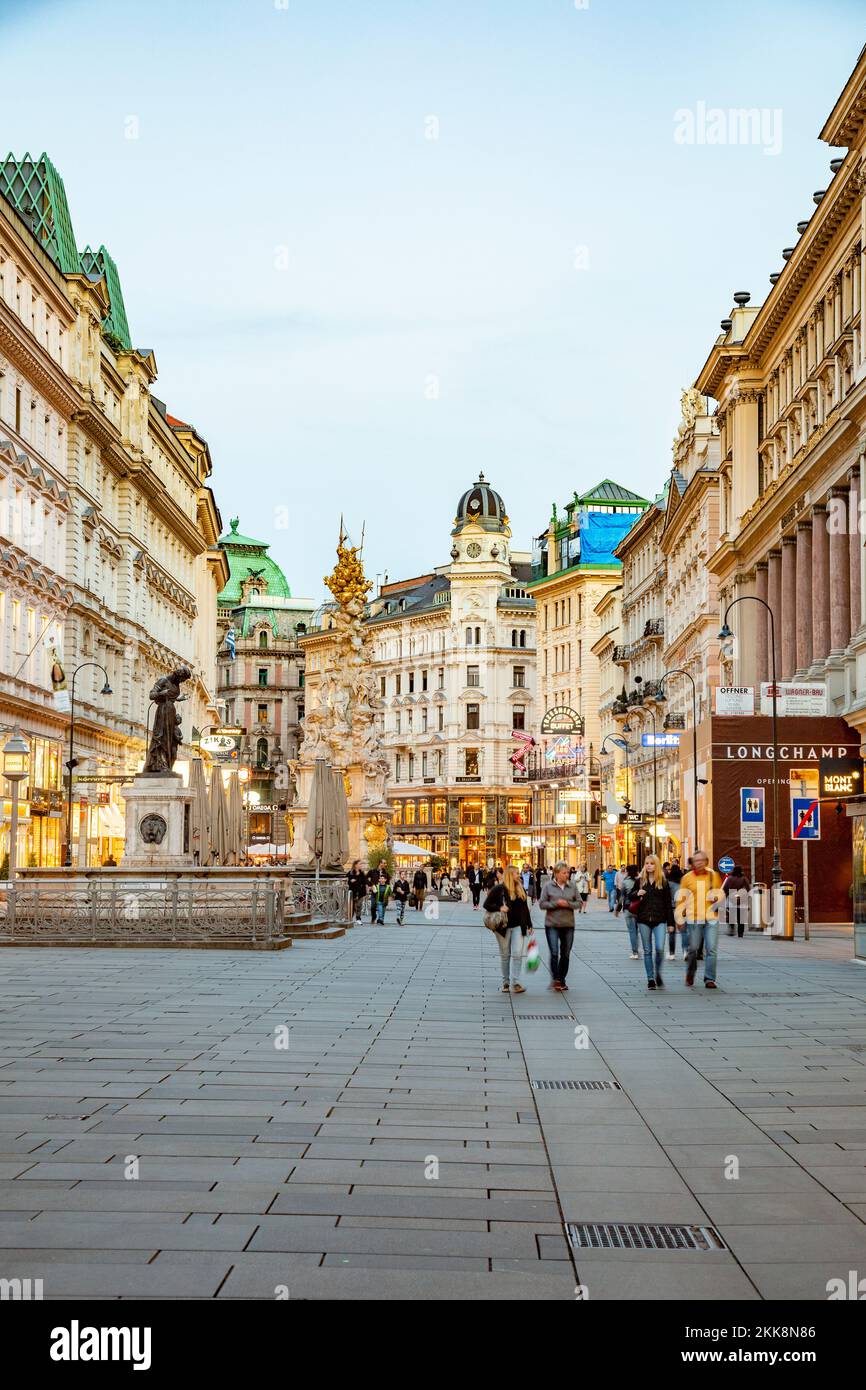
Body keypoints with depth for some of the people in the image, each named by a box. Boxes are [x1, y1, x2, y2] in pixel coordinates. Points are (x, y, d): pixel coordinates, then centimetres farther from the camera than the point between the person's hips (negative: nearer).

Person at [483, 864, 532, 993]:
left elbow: (525, 908, 16)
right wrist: (499, 908, -20)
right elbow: (486, 904, -5)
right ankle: (506, 982, 16)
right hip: (503, 927, -3)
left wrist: (529, 925, 13)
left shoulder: (521, 889, 10)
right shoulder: (498, 889, -5)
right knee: (505, 955, 6)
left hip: (518, 926, 3)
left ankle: (515, 983, -7)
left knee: (517, 954, -6)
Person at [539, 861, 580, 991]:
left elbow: (578, 903, 6)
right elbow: (542, 904, -4)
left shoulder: (572, 886, 4)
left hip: (568, 925, 3)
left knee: (565, 954, 9)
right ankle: (555, 979, -4)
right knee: (554, 953, -12)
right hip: (552, 924, -3)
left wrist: (568, 904, -12)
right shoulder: (548, 886, -2)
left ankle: (562, 980, 20)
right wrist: (556, 903, -16)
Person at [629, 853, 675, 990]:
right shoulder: (640, 881, 6)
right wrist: (637, 894, -9)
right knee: (647, 951, 6)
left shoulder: (663, 882, 2)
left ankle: (658, 974, 11)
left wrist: (670, 922, 1)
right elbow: (631, 898, 14)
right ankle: (650, 979, 14)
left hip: (659, 920, -2)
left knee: (659, 948, -13)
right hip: (644, 920, 2)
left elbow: (668, 903, 3)